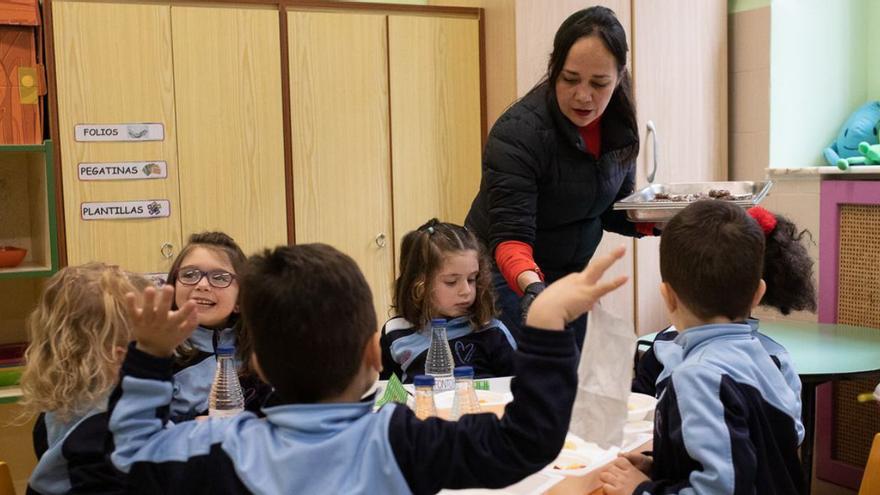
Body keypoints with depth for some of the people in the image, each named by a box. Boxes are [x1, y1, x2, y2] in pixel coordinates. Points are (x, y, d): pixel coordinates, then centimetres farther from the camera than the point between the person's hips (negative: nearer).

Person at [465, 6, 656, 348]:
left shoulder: (620, 126, -6)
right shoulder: (517, 133, -25)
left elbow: (614, 211, 7)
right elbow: (509, 235, -29)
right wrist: (531, 285, -47)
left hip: (571, 274, 6)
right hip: (510, 275, -5)